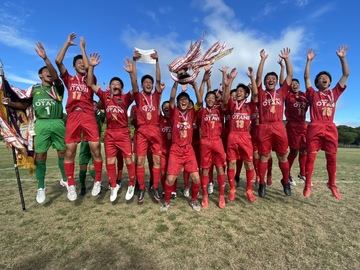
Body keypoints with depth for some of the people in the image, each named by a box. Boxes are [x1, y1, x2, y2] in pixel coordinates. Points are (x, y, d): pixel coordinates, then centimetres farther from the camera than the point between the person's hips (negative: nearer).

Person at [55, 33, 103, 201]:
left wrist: (82, 47, 14)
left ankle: (98, 181, 8)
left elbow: (88, 67, 1)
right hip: (73, 116, 1)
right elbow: (58, 61, 10)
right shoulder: (69, 79, 20)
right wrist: (67, 43, 18)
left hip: (88, 115, -1)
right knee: (70, 150, -3)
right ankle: (71, 186, 9)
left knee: (95, 148, -7)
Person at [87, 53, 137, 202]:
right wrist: (91, 66, -7)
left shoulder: (125, 98, 1)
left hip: (123, 133, -2)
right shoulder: (105, 96, 8)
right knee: (110, 161, 7)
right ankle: (113, 186, 21)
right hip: (109, 134, 3)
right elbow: (91, 84, 4)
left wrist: (132, 72, -28)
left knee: (128, 159, 1)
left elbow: (135, 89, -15)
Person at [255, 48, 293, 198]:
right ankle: (262, 183, 14)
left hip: (279, 127, 2)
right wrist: (263, 59, 3)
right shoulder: (261, 93, 10)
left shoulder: (281, 92, 15)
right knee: (264, 156, 4)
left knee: (283, 156, 9)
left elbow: (290, 75, 14)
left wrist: (286, 59, 15)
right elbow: (258, 76, 3)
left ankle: (286, 182, 26)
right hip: (264, 127, -2)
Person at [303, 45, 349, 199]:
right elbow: (306, 77, 4)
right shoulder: (313, 94, 10)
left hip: (330, 129, 3)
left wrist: (342, 58, 12)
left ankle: (332, 185, 23)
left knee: (332, 158, 7)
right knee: (310, 157, -2)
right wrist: (309, 60, 2)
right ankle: (308, 185, 6)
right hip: (315, 128, -3)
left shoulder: (334, 93, 16)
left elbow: (346, 74, 15)